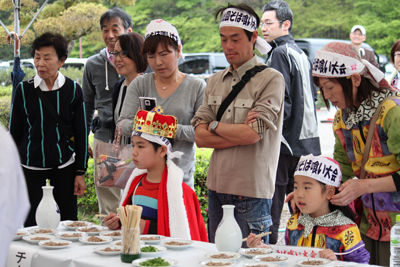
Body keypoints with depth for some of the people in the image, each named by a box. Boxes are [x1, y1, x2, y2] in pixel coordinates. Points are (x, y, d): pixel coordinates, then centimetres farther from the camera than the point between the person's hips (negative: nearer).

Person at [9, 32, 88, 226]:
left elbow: (81, 133, 4)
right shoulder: (24, 90, -2)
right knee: (30, 225, 3)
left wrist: (80, 172, 1)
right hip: (30, 167, 0)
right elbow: (14, 132, 6)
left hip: (64, 166, 0)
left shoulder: (73, 90, -2)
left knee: (68, 222, 5)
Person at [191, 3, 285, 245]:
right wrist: (239, 133, -11)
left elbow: (253, 134, -18)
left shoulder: (271, 79, -7)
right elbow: (200, 137, 4)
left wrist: (214, 126, -3)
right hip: (217, 187, 6)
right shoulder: (215, 82, 12)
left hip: (252, 191, -6)